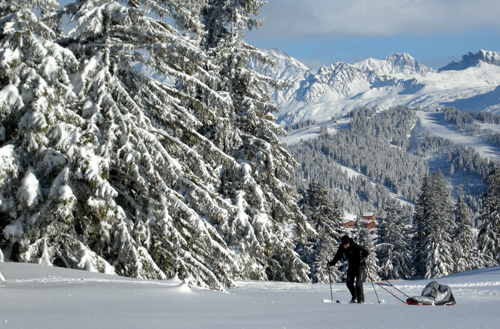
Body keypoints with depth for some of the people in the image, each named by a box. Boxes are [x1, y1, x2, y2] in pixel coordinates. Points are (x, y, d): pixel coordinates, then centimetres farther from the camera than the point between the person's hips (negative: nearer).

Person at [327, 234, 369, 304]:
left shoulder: (355, 246, -25)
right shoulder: (341, 248, -10)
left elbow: (366, 252, -26)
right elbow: (337, 256, 0)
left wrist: (362, 255, -48)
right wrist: (331, 263, -14)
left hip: (360, 265, -6)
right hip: (352, 266, 6)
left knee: (358, 283, -14)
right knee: (349, 283, 3)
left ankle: (361, 300, -4)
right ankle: (355, 297, 23)